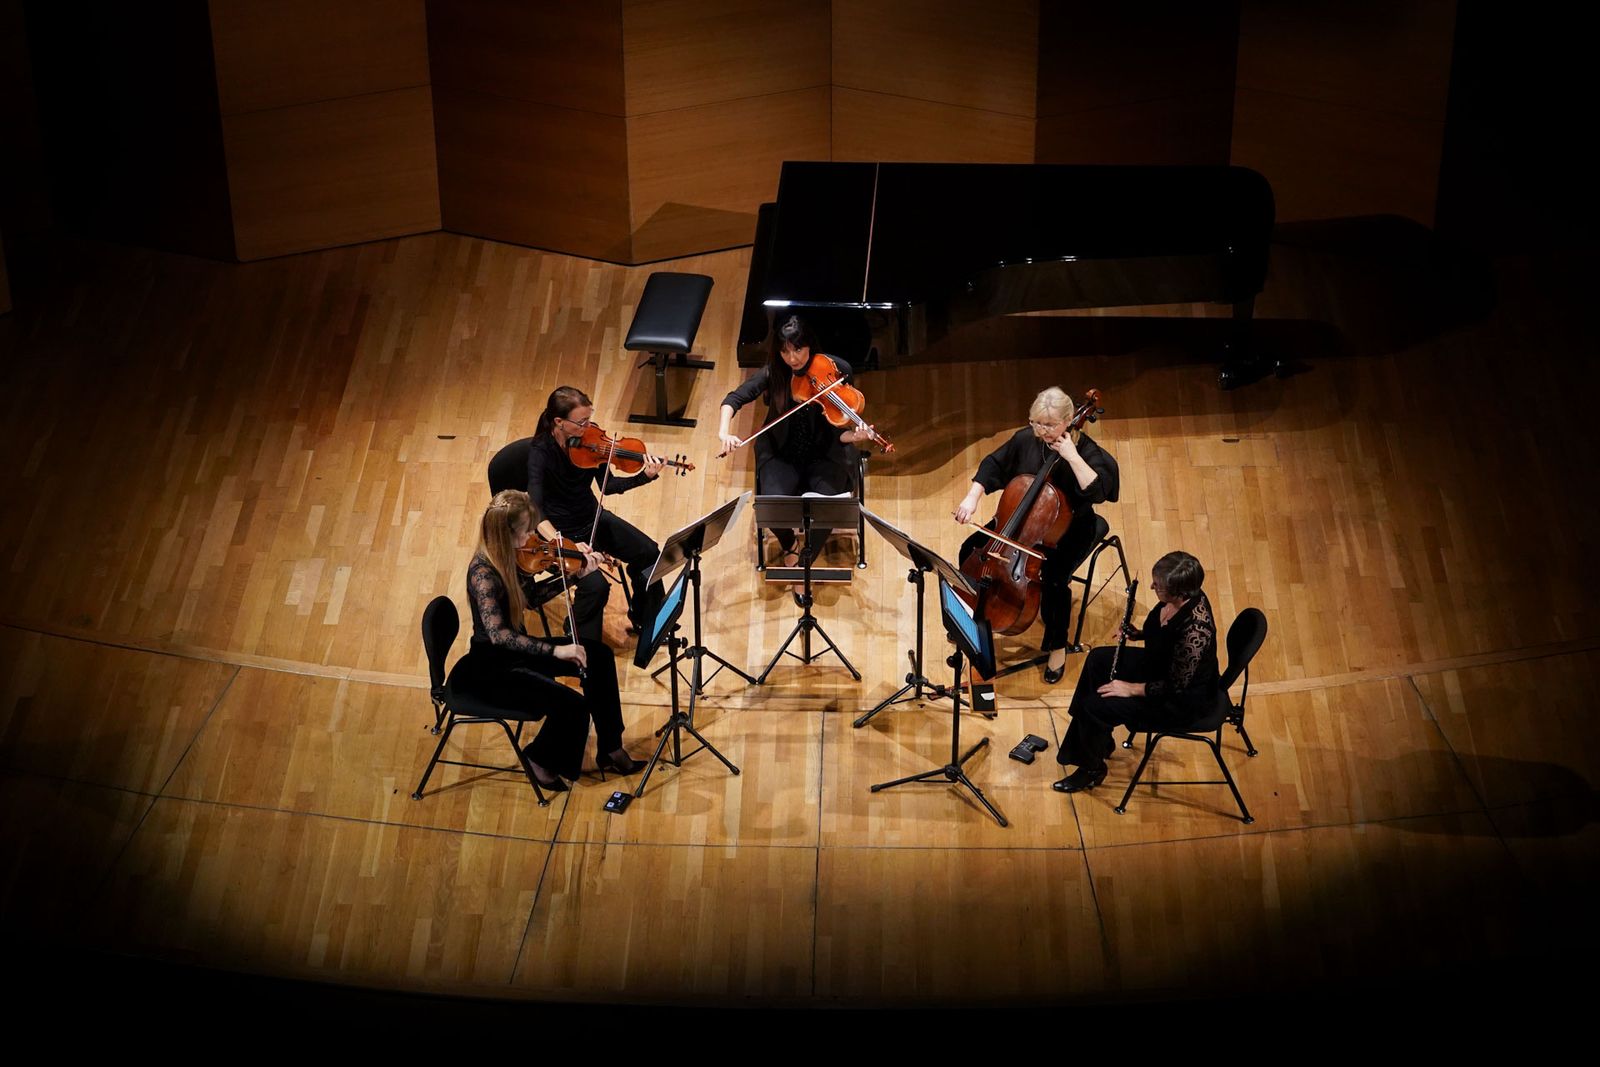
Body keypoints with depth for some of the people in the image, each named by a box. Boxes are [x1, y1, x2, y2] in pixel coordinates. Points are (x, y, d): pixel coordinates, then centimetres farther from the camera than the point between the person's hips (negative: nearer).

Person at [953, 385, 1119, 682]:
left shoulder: (1086, 451, -20)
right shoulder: (1026, 439, -8)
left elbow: (1098, 491, -35)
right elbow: (993, 465, 2)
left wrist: (1073, 457, -37)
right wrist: (972, 497, -12)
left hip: (1068, 529, -5)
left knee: (1054, 580, -31)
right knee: (971, 551, -10)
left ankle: (1057, 646, -6)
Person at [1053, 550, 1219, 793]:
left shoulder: (1195, 629, -38)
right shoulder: (1179, 597, -13)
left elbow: (1176, 686, -28)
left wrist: (1132, 688, -20)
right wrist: (1138, 635, -6)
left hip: (1183, 699, -10)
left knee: (1095, 706, -14)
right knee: (1097, 660, 16)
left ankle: (1092, 769, 13)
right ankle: (1101, 740, 29)